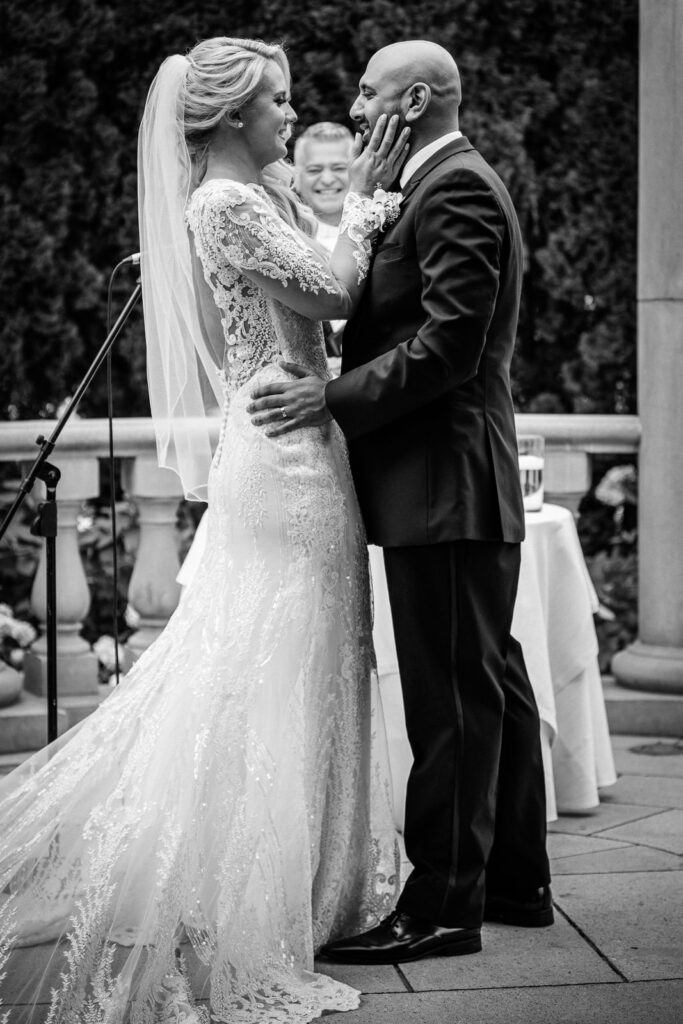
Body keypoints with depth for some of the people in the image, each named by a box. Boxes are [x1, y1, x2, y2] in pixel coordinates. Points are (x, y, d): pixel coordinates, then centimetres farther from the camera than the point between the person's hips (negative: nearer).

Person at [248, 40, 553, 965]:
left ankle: (442, 906, 1)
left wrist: (333, 398, -19)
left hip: (446, 481, -11)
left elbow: (448, 343, -21)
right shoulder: (453, 184, 20)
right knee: (490, 681, 15)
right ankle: (515, 879, 25)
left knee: (452, 696, -6)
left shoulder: (455, 187, -12)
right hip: (456, 482, 11)